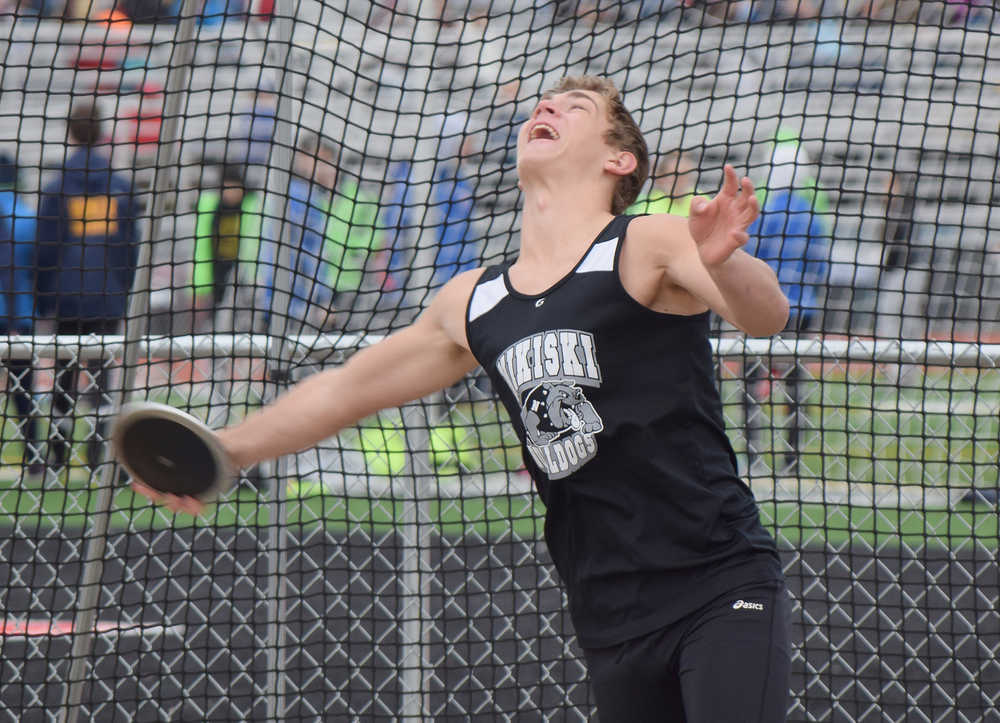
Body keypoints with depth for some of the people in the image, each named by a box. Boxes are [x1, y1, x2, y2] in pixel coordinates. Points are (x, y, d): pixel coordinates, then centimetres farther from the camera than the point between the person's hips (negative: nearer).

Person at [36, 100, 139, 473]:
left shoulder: (56, 188, -4)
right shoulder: (121, 187, 2)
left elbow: (46, 249, -2)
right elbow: (130, 247, 6)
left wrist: (44, 301, 5)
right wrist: (124, 298, 14)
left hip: (67, 299, -1)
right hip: (107, 299, 1)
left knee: (64, 373, 9)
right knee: (102, 372, 5)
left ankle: (59, 449, 9)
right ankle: (98, 450, -2)